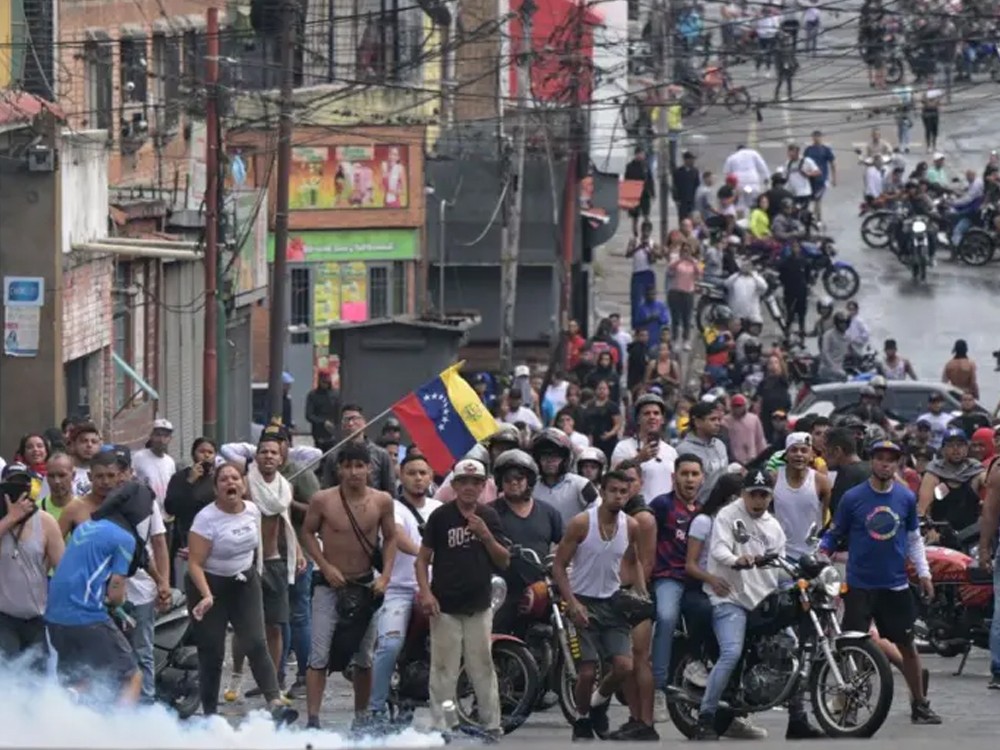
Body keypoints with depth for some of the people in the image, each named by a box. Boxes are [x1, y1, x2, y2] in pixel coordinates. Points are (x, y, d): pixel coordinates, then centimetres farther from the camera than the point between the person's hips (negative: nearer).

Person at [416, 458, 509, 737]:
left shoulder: (489, 517, 8)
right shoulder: (441, 516, -2)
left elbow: (504, 561, 6)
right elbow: (423, 558, 0)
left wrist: (486, 535, -10)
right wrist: (425, 592, -13)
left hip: (478, 606, 3)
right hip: (445, 607, -3)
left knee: (482, 668, 6)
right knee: (444, 670, -2)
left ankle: (491, 724, 10)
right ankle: (440, 727, 2)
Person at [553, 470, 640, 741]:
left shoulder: (631, 527, 0)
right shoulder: (581, 523, -12)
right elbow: (559, 566, -9)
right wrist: (572, 603, -19)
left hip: (612, 602, 4)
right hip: (583, 603, -4)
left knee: (624, 667, -10)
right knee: (587, 672, -7)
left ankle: (598, 704, 21)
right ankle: (581, 721, 18)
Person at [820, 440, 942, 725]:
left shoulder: (906, 498, 4)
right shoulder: (852, 498, -4)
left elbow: (914, 538, 13)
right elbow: (834, 535, 2)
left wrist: (924, 573, 8)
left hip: (896, 585, 2)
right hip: (860, 585, -2)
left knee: (907, 645, 8)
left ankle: (919, 704, 18)